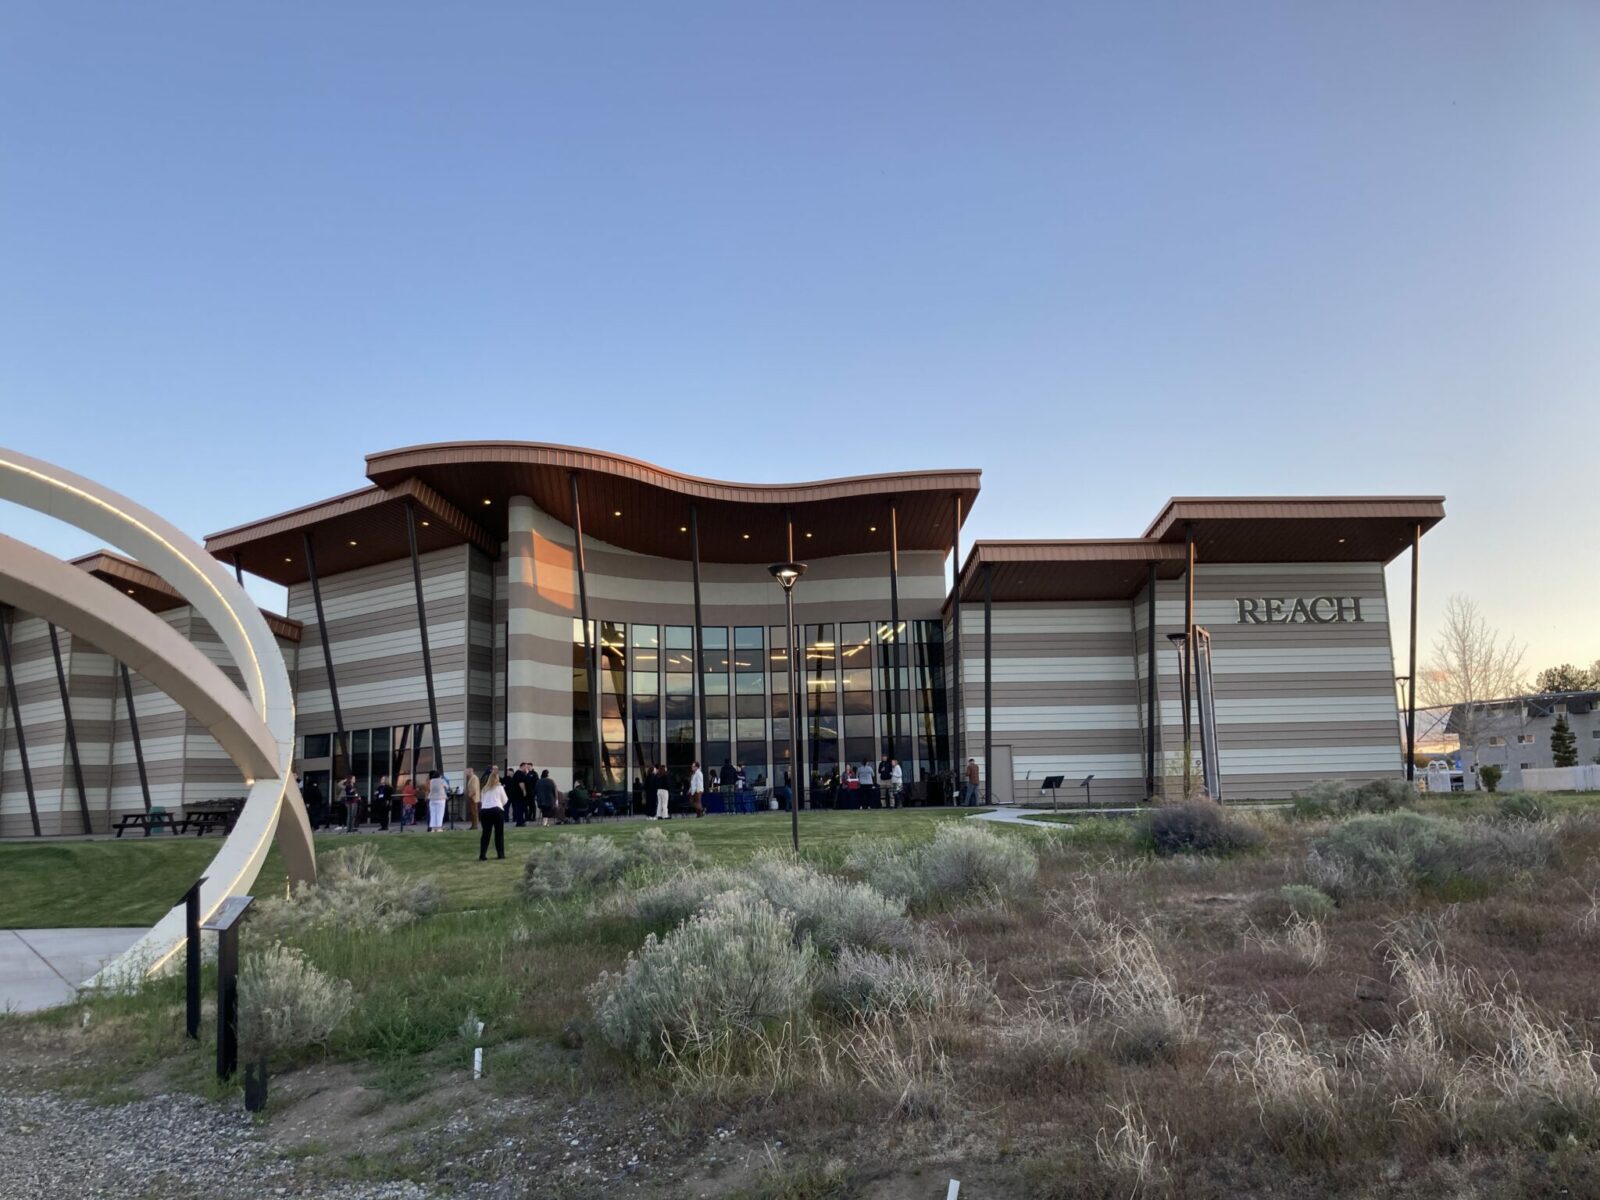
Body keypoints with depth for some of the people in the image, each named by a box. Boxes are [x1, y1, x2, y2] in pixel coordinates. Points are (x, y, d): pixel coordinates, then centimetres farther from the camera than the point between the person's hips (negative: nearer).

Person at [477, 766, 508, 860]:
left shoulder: (484, 789, 17)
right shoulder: (499, 787, 7)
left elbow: (481, 800, 11)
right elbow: (504, 800, 10)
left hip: (484, 810, 3)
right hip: (496, 810, -3)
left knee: (485, 833, 6)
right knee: (499, 833, 7)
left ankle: (482, 855, 0)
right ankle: (500, 854, 11)